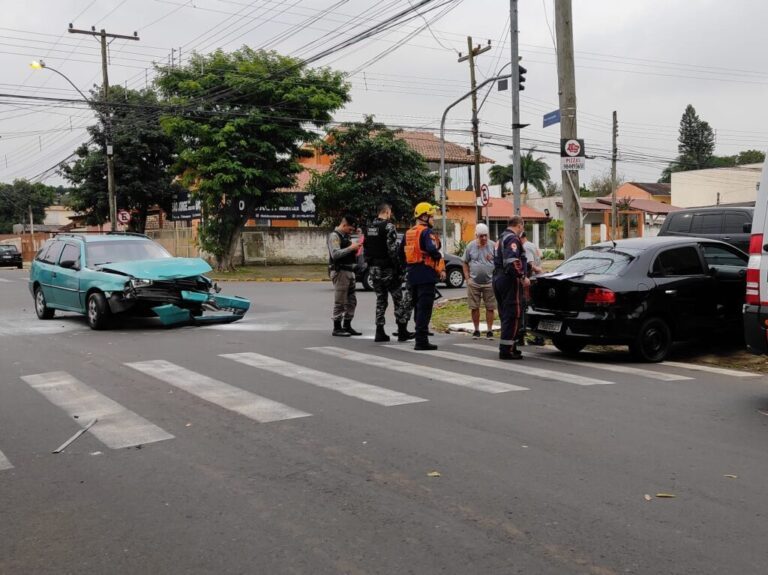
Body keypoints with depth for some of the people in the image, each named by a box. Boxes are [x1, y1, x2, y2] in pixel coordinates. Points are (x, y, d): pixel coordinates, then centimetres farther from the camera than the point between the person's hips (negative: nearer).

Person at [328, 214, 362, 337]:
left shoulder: (346, 236, 19)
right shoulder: (334, 236, -9)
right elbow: (335, 254, -21)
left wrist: (355, 249, 7)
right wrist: (351, 248, -21)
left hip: (350, 271, 9)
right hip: (340, 271, -9)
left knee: (352, 301, 11)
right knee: (340, 302, -5)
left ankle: (347, 326, 18)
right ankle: (337, 328, 1)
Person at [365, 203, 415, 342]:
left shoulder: (369, 228, 12)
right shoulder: (389, 226, -13)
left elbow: (366, 249, 13)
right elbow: (392, 249, -19)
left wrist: (370, 265, 18)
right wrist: (398, 268, -15)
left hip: (373, 268, 7)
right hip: (387, 268, -7)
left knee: (380, 300, 12)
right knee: (399, 299, 2)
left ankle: (380, 333, 9)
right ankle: (402, 331, 3)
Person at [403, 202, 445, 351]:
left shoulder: (409, 233, 15)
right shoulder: (427, 232, -12)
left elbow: (403, 252, 19)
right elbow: (432, 250, -27)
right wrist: (439, 257, -10)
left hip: (412, 275, 9)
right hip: (426, 275, -9)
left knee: (417, 307, 16)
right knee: (425, 309, -7)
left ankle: (420, 337, 24)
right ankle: (422, 341, -8)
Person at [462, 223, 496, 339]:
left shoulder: (493, 246, 0)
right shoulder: (470, 246, 2)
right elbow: (465, 263, 6)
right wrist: (467, 278, -1)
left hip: (489, 282, -1)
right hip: (473, 282, 1)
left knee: (490, 308, 1)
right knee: (474, 307, 5)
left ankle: (489, 331, 10)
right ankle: (476, 330, 17)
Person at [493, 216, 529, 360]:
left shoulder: (502, 238, 21)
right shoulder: (513, 239, -12)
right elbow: (512, 262, -25)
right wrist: (522, 278, -20)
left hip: (498, 279, 10)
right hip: (510, 281, -10)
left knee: (506, 315, 15)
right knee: (513, 316, -7)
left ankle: (507, 347, 20)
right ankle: (506, 350, -8)